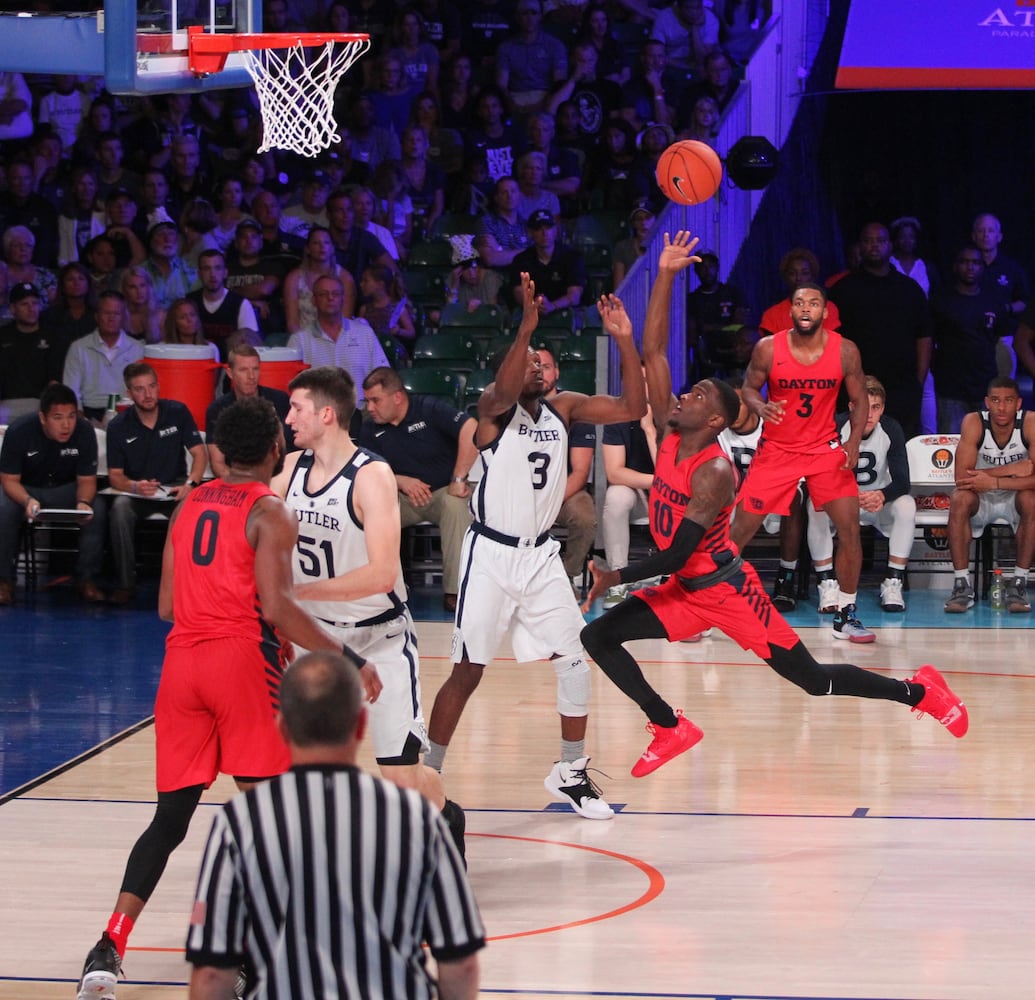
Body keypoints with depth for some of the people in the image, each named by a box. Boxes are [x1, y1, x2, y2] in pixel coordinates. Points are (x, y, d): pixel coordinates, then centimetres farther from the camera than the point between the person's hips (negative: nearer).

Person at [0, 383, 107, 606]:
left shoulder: (84, 431, -18)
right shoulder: (19, 431, -23)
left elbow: (86, 479, -10)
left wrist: (83, 502, -34)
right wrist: (28, 501, -39)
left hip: (66, 488, 1)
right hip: (25, 489, -1)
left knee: (97, 511, -27)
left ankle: (87, 579, -14)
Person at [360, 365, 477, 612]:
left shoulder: (429, 409, -11)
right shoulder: (371, 430, 2)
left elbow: (471, 430, -24)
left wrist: (459, 480, -27)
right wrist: (401, 481, -22)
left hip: (444, 493, -3)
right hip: (404, 499, 3)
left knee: (456, 504, -37)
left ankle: (454, 590, -31)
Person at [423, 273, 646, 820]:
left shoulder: (564, 408, 6)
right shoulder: (494, 407, -9)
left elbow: (632, 408, 0)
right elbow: (505, 389, -34)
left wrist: (625, 342, -12)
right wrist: (526, 325, -47)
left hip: (541, 554, 5)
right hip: (491, 554, -5)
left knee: (574, 661, 1)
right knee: (467, 672, -2)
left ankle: (571, 773, 16)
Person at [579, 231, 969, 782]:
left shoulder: (714, 473, -24)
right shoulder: (669, 435, -3)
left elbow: (677, 554, -26)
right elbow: (652, 353, -8)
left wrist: (617, 577, -26)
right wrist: (665, 275, -14)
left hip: (726, 589, -8)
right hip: (683, 590, 8)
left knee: (812, 679, -3)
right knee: (597, 638, -5)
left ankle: (918, 691, 16)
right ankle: (671, 729, 3)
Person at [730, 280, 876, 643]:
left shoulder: (845, 351, -9)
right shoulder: (768, 349, -12)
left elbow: (859, 399, 3)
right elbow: (749, 388, 1)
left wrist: (854, 441, -11)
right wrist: (760, 407, -21)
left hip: (825, 449, 1)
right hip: (776, 449, -1)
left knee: (850, 528, -9)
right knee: (741, 529, -3)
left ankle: (845, 615, 5)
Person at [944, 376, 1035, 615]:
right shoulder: (974, 423, -19)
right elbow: (961, 477, -26)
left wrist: (993, 481, -37)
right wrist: (1012, 470, -31)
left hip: (1015, 498, 0)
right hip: (981, 500, 0)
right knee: (959, 499, -31)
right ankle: (962, 585, -24)